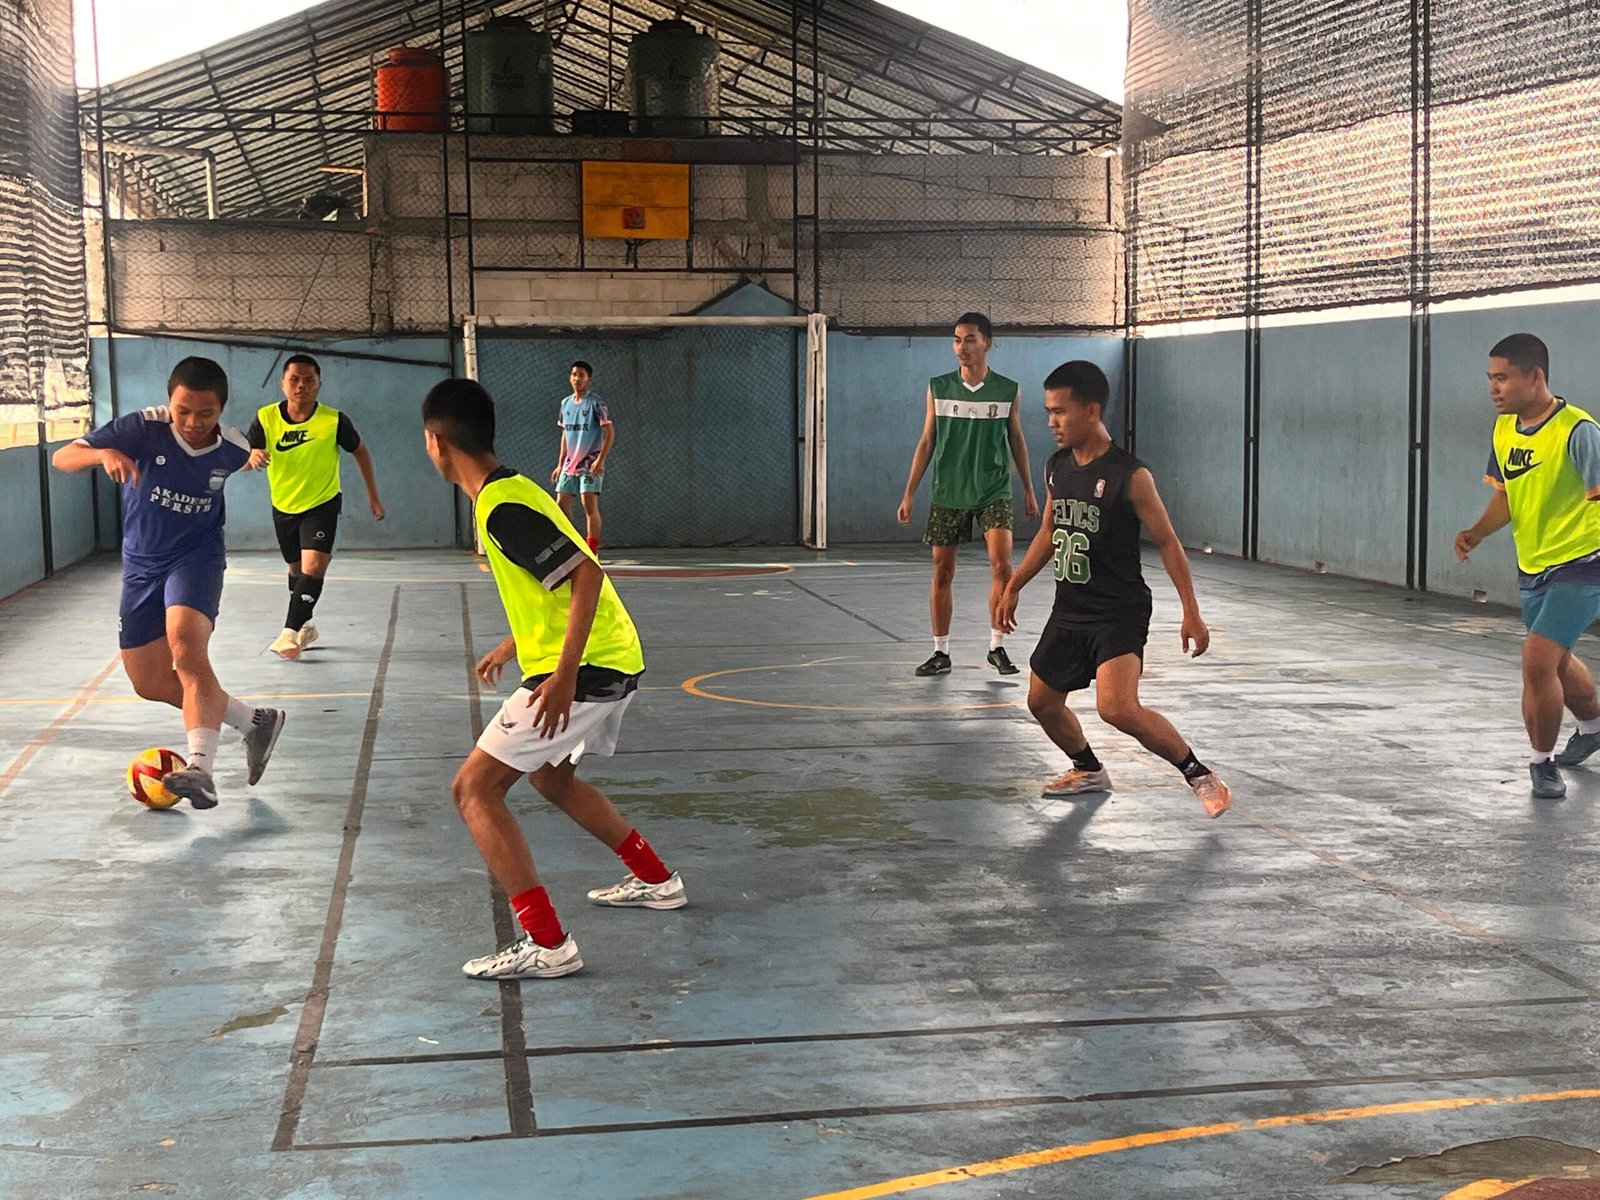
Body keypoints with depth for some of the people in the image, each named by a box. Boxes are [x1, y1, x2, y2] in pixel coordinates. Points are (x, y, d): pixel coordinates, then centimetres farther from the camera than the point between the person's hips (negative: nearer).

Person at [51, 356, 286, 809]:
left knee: (187, 647, -31)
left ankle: (200, 767, -40)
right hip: (141, 563, 3)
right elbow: (62, 457, -23)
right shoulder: (143, 428, -18)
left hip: (196, 556, -3)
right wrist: (103, 454, -38)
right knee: (150, 683, 6)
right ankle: (256, 722, 22)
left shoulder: (232, 448, -12)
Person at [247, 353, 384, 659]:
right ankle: (305, 626, 39)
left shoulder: (334, 421, -18)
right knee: (296, 569, 19)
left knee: (313, 567, -21)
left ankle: (291, 631, -19)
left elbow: (360, 451, -1)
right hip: (283, 508, 3)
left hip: (322, 504, -3)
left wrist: (373, 496, 2)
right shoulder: (266, 418, -14)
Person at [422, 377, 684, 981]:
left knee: (475, 788, -7)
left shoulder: (500, 508, -17)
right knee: (550, 776, 31)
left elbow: (586, 573, -25)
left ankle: (546, 945, -13)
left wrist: (564, 675, -29)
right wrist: (512, 646, 34)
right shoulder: (511, 488, 13)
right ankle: (656, 881, 39)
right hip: (614, 659, 10)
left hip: (585, 667, -10)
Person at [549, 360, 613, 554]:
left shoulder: (596, 403, -8)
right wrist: (560, 464, 16)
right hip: (570, 463, 7)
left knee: (590, 505, -10)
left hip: (590, 463, -7)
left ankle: (592, 552, -7)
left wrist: (600, 459, -21)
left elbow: (610, 433, -12)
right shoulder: (566, 404, 12)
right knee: (561, 504, 5)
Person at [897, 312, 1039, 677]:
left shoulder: (1007, 390, -1)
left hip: (994, 492, -1)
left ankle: (997, 647, 0)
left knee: (1002, 565, -13)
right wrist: (909, 493, 3)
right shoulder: (938, 388, 1)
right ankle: (940, 652, 14)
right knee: (942, 572, 4)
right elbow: (927, 441, 6)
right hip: (947, 493, 1)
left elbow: (1016, 441, 11)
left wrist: (1028, 489, 13)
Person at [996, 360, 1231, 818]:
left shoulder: (1130, 476, -17)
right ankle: (1089, 770, 39)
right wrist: (1014, 586, 18)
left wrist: (1191, 612, -14)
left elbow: (1167, 542, -11)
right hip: (1069, 610, 8)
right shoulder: (1057, 467, 3)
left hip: (1119, 613, -8)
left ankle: (1199, 775, -5)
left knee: (1118, 708, -23)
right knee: (1042, 701, 14)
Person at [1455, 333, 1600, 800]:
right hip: (1532, 569, 8)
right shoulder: (1504, 428, 2)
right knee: (1557, 661, 24)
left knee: (1537, 661, -18)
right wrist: (1478, 532, -3)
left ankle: (1543, 760, 3)